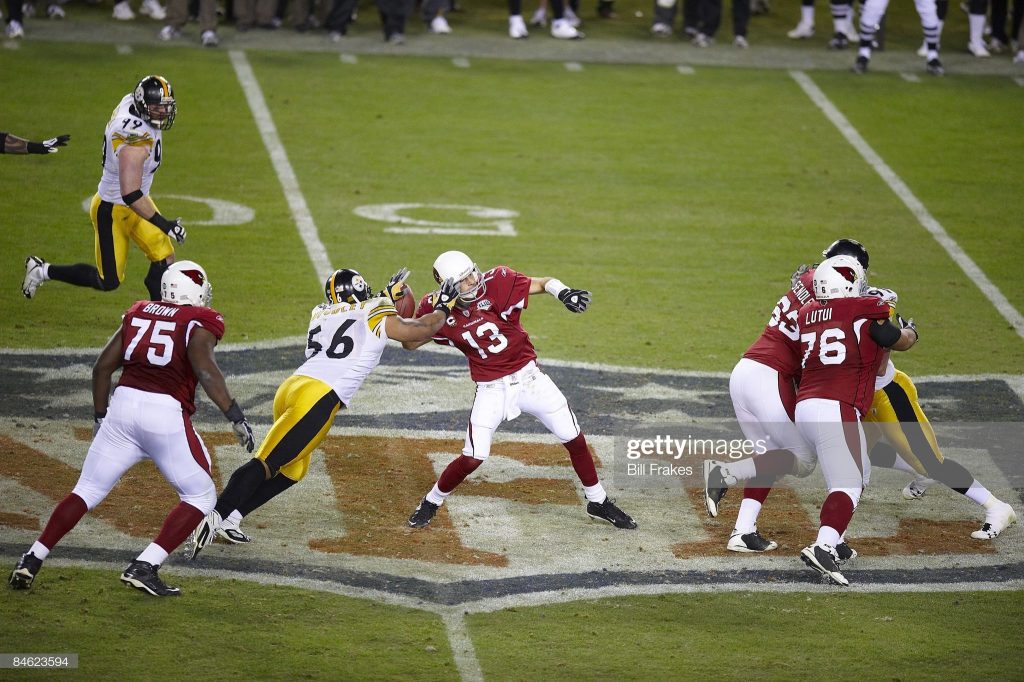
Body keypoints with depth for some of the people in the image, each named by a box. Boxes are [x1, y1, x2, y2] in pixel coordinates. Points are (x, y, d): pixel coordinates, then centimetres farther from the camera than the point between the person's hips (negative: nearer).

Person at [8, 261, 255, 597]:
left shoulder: (139, 314, 18)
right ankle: (143, 568, -2)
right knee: (200, 496, 10)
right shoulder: (199, 323, 3)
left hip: (123, 405, 5)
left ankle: (32, 560, 10)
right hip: (167, 413, -5)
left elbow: (103, 366, 18)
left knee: (87, 491, 16)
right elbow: (204, 367, -16)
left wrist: (100, 416, 29)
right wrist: (236, 416, -18)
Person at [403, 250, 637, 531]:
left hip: (528, 378, 1)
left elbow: (544, 284, -12)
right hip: (491, 389, -1)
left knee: (574, 438, 3)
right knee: (473, 457, -8)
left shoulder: (497, 284, -15)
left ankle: (598, 502, 22)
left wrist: (563, 292, -35)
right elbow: (410, 342, -6)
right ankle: (432, 501, 17)